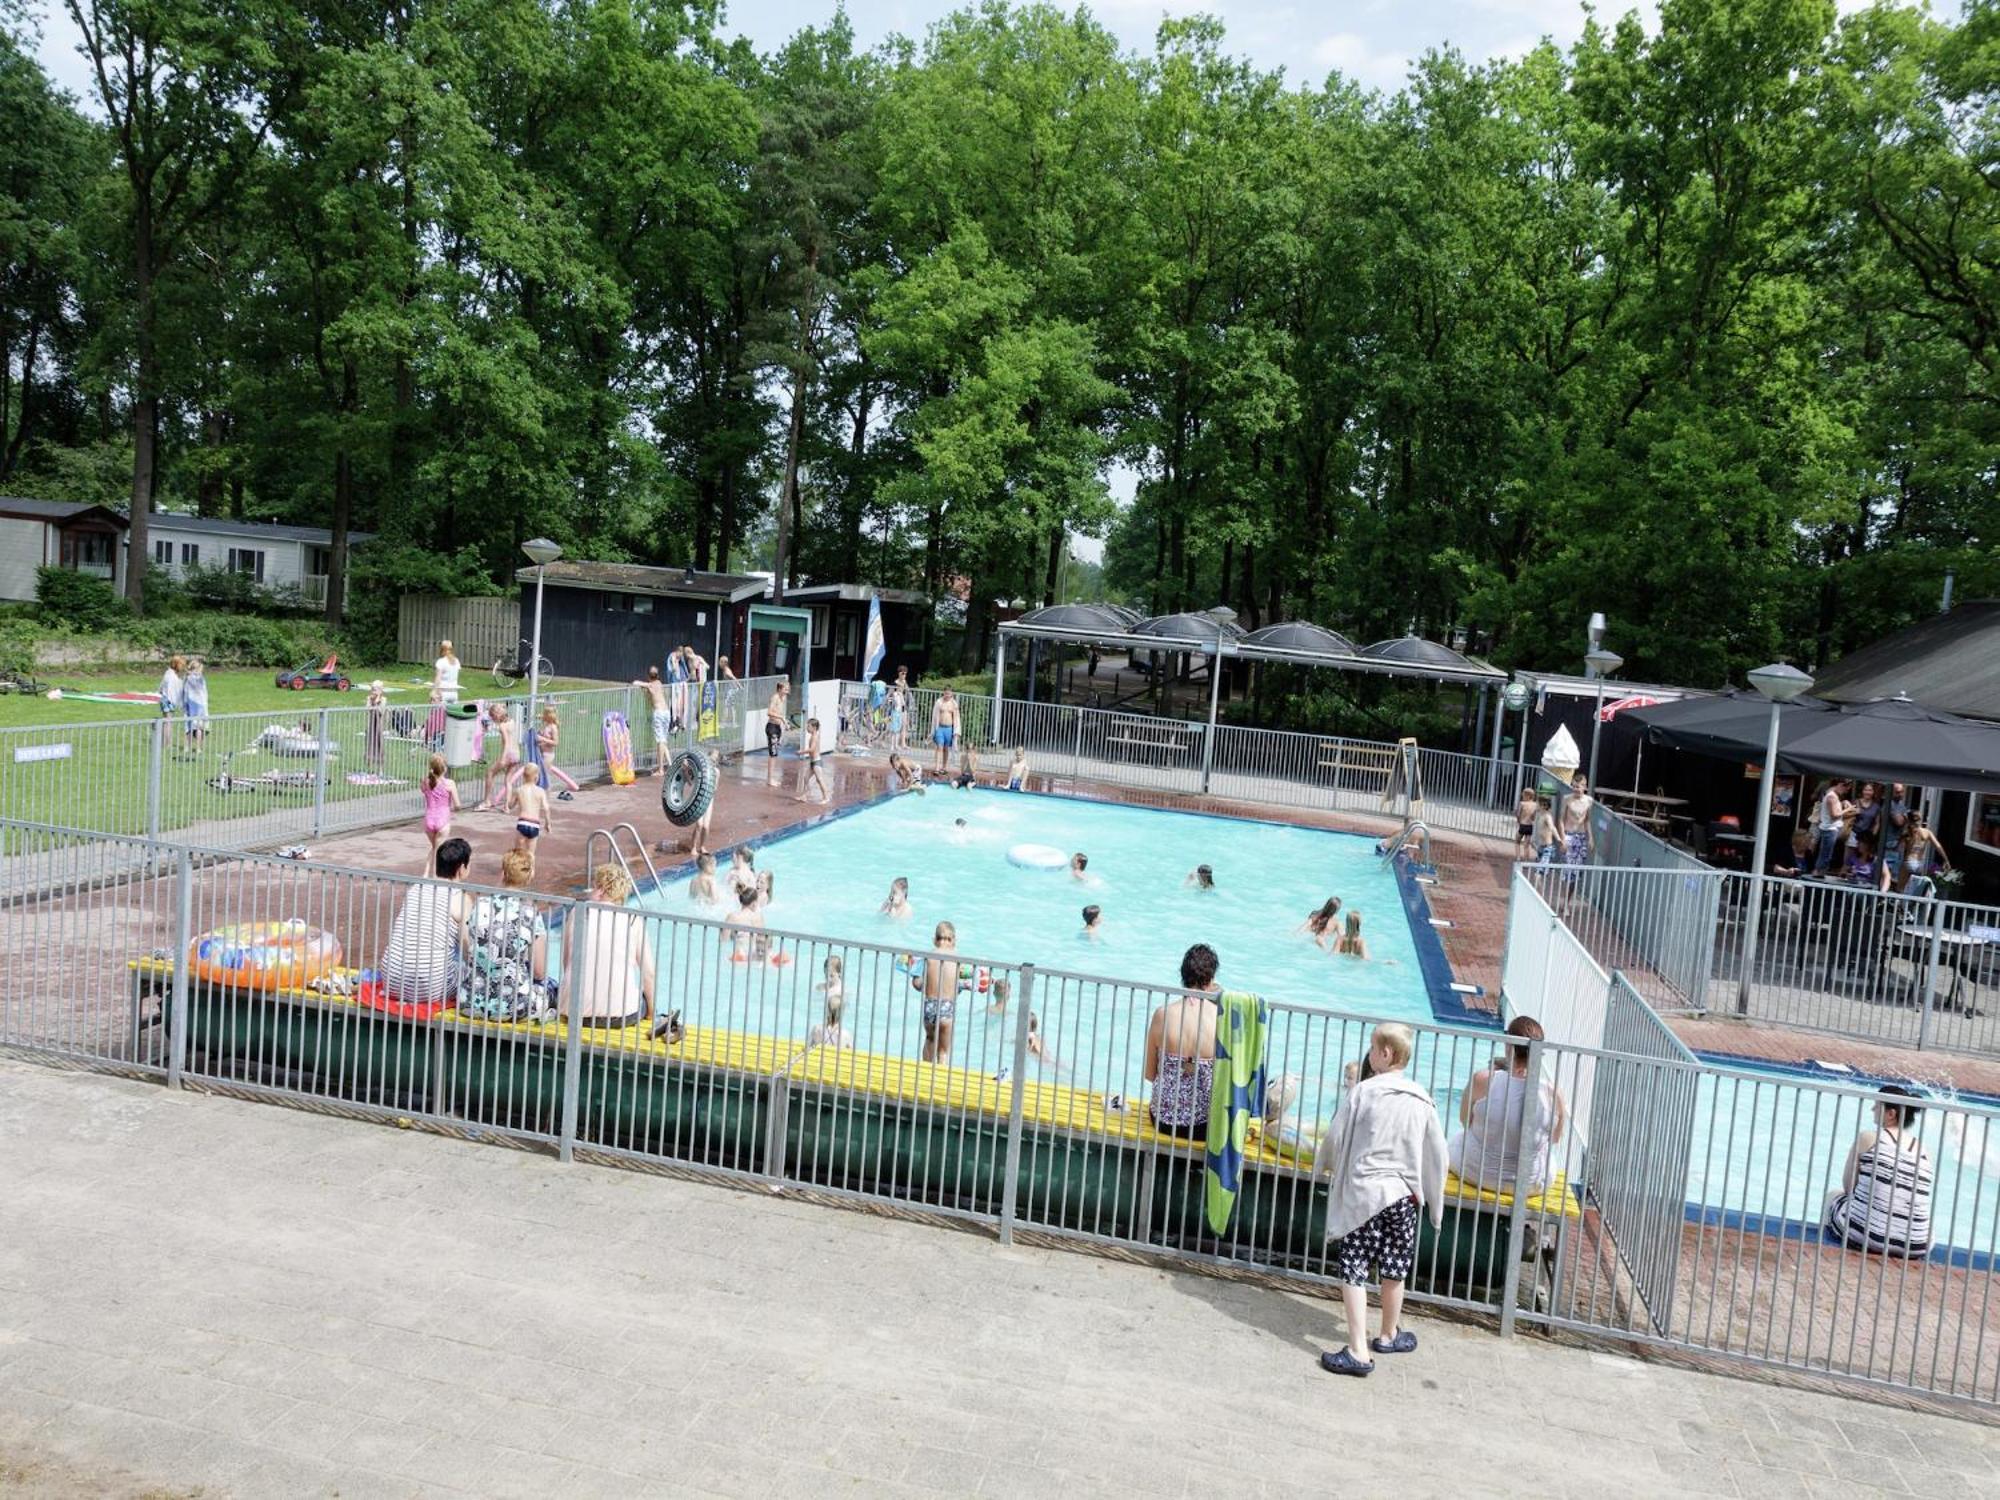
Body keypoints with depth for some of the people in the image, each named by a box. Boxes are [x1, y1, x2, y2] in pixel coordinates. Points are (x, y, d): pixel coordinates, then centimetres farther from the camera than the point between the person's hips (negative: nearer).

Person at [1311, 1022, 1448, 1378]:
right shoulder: (1421, 1101, -1)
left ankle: (1357, 1352, -7)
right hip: (1402, 1195, 4)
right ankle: (1388, 1336, 37)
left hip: (1361, 1193, -3)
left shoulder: (1363, 1092, -10)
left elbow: (1335, 1138, -6)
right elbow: (1436, 1155, 5)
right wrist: (1434, 1204, 18)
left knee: (1353, 1271, 0)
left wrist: (1324, 1166, 15)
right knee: (1394, 1270, 18)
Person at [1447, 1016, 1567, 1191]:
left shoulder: (1483, 1080, -23)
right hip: (1531, 1184, 1)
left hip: (1476, 1173, -1)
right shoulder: (1553, 1093, -20)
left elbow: (1464, 1120, -3)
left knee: (1454, 1143, 32)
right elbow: (1556, 1139, -1)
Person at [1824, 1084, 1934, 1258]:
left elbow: (1848, 1185, 4)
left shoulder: (1868, 1138, -3)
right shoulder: (1924, 1151, 8)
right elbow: (1917, 1201, 13)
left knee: (1832, 1196, 27)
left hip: (1867, 1235, -4)